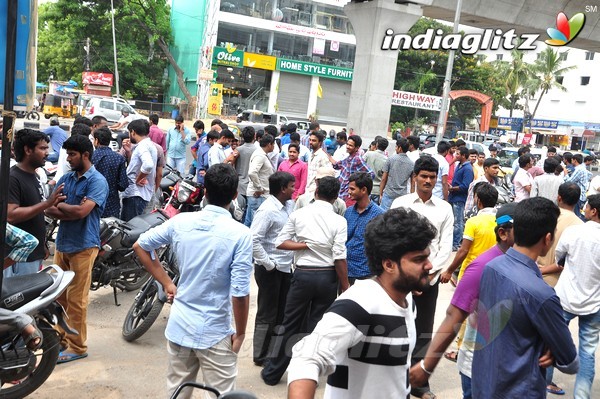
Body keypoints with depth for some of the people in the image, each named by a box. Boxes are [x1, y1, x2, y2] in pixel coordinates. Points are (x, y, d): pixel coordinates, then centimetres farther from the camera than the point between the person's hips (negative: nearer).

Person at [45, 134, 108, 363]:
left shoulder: (97, 181, -10)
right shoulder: (66, 178, 11)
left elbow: (82, 211, -22)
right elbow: (49, 210, 3)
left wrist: (60, 206, -5)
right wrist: (72, 211, -14)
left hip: (83, 246, -7)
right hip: (62, 244, 7)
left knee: (76, 299, 0)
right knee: (59, 295, 14)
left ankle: (77, 347, 11)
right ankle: (61, 338, 29)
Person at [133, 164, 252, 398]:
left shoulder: (180, 222, -3)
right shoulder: (240, 234, -17)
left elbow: (140, 245, 8)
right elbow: (240, 293, -18)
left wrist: (166, 283, 10)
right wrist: (240, 333, -5)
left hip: (178, 326, 5)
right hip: (214, 333, -4)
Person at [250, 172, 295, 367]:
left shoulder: (289, 205, 7)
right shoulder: (268, 210, -18)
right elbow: (254, 239, -23)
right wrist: (268, 264, -19)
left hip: (286, 267, 8)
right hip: (271, 269, -8)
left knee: (282, 312, 18)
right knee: (267, 314, 5)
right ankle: (261, 356, 18)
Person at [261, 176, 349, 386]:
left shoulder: (298, 214, -3)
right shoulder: (339, 221, -9)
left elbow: (280, 242, -4)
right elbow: (339, 258, -12)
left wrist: (305, 245, -5)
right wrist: (345, 287, -4)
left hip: (303, 274, 1)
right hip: (327, 277, -1)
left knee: (289, 324, 14)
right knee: (316, 327, 12)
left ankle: (272, 373, 23)